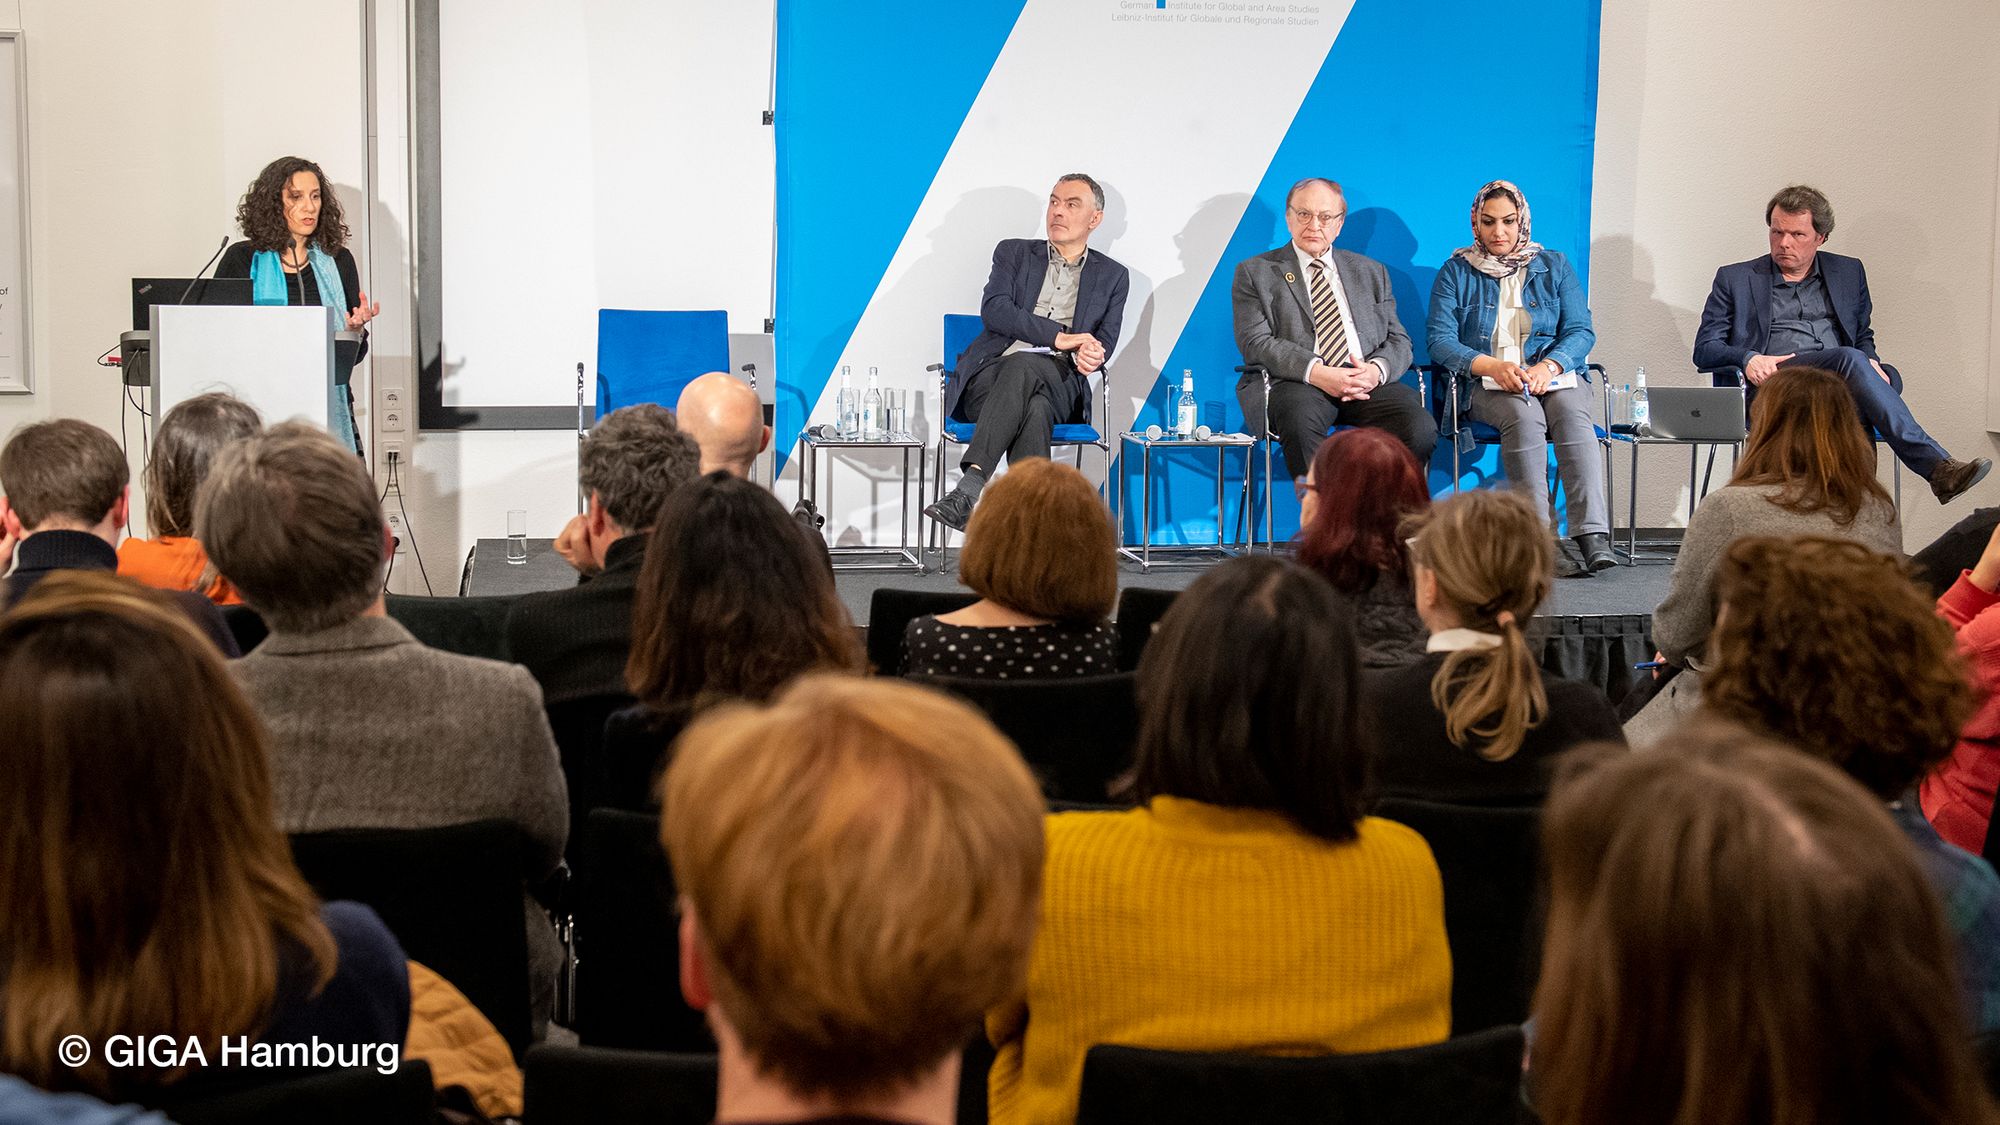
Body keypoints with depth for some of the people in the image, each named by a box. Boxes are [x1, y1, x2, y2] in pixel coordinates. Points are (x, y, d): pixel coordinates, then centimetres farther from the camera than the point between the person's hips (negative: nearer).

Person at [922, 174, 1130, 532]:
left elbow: (1105, 340, 9)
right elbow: (993, 309, 0)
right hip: (991, 376, 0)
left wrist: (1089, 354, -17)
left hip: (1058, 383, 0)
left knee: (1022, 364, -37)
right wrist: (1058, 337, -11)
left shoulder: (1112, 276, 20)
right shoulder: (1014, 253, 18)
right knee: (1035, 410, -36)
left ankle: (970, 486, -50)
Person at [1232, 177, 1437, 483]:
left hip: (1367, 381, 3)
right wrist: (1316, 372, -16)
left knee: (1420, 429, -28)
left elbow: (1398, 340, 18)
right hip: (1297, 383, -3)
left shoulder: (1371, 272, 25)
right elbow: (1255, 343, 0)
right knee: (1299, 423, -39)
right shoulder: (1255, 273, 14)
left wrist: (1377, 369, -8)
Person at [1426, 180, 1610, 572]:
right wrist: (1492, 366, -19)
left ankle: (1594, 537, -46)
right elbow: (1440, 341, 0)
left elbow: (1581, 331, 5)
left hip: (1556, 375, 1)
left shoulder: (1554, 267, 15)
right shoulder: (1456, 272, 11)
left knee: (1571, 412, -34)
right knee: (1523, 414, -36)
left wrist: (1548, 366, -17)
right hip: (1488, 385, -1)